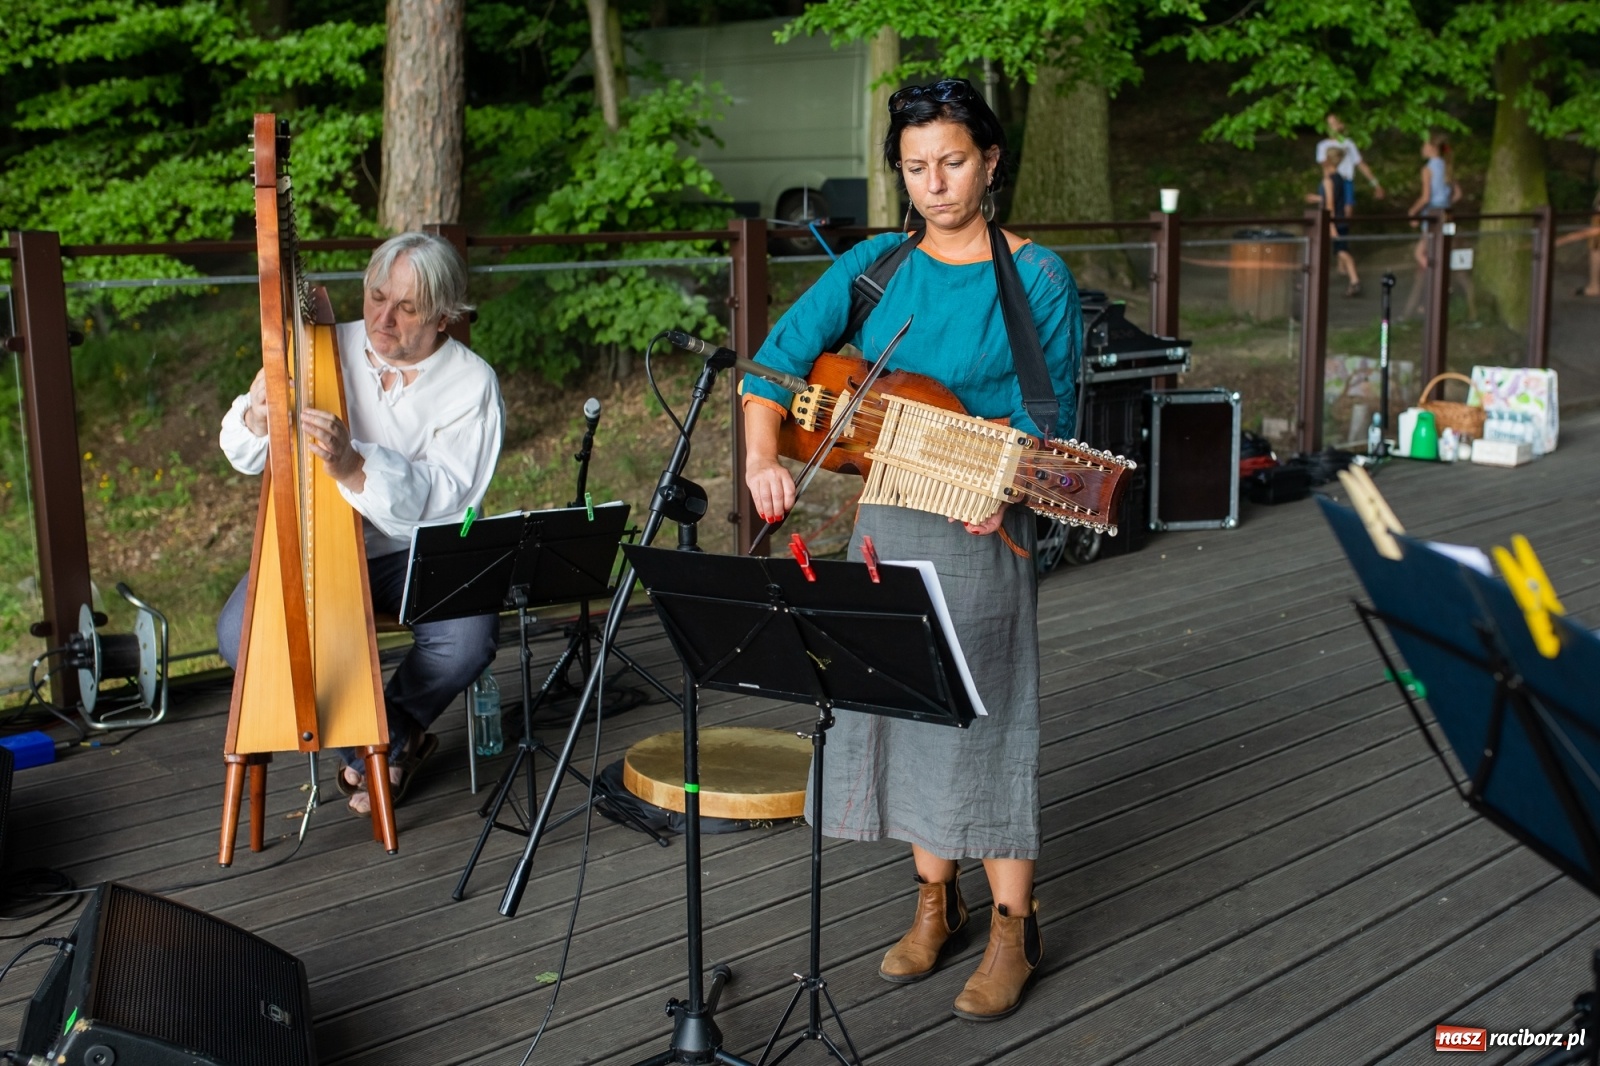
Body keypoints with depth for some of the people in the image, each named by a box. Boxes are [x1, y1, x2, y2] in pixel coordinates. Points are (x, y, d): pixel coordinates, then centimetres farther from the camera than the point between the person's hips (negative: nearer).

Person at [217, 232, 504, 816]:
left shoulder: (471, 383, -8)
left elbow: (446, 494, -22)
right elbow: (246, 457, 1)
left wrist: (356, 467, -38)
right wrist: (256, 417, -24)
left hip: (418, 552, -2)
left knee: (469, 636, -30)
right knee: (241, 634, -21)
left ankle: (387, 731, 3)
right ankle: (394, 741, -1)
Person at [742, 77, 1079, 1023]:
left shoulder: (1037, 278, -5)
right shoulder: (876, 265, 6)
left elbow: (1050, 414, -8)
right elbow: (782, 355, 0)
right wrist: (763, 458, -16)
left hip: (981, 530, -4)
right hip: (885, 520, 5)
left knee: (985, 717, -2)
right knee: (905, 705, 11)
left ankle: (1014, 926, 13)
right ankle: (936, 897, 29)